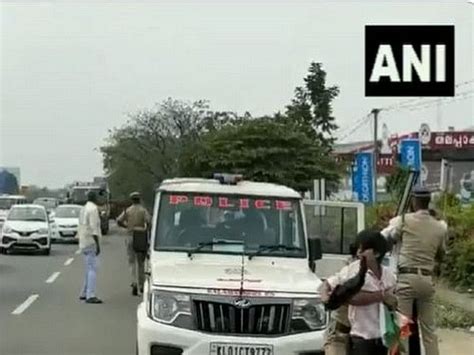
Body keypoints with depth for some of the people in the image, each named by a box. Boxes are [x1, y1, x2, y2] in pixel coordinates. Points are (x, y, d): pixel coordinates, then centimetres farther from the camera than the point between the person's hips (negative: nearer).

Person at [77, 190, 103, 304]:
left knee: (89, 269, 16)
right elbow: (93, 227, -20)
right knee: (92, 269, -13)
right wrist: (98, 244, -21)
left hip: (84, 243, 10)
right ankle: (90, 296, -19)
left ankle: (84, 293, 20)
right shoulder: (93, 209, -12)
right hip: (91, 242, -10)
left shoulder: (83, 209, 16)